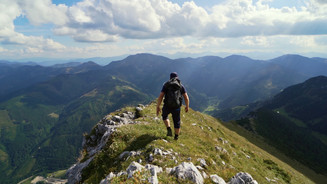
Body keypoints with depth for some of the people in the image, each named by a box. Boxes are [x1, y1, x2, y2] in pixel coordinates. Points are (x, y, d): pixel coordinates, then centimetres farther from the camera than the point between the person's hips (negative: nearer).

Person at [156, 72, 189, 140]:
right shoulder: (181, 86, 4)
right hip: (176, 107, 1)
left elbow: (160, 97, -8)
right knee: (177, 122, 21)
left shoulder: (166, 85, 1)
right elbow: (186, 98, -1)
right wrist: (187, 106, 14)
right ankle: (176, 137, 33)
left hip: (167, 106, -1)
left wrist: (158, 107, -2)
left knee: (164, 115, 31)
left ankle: (169, 129, 14)